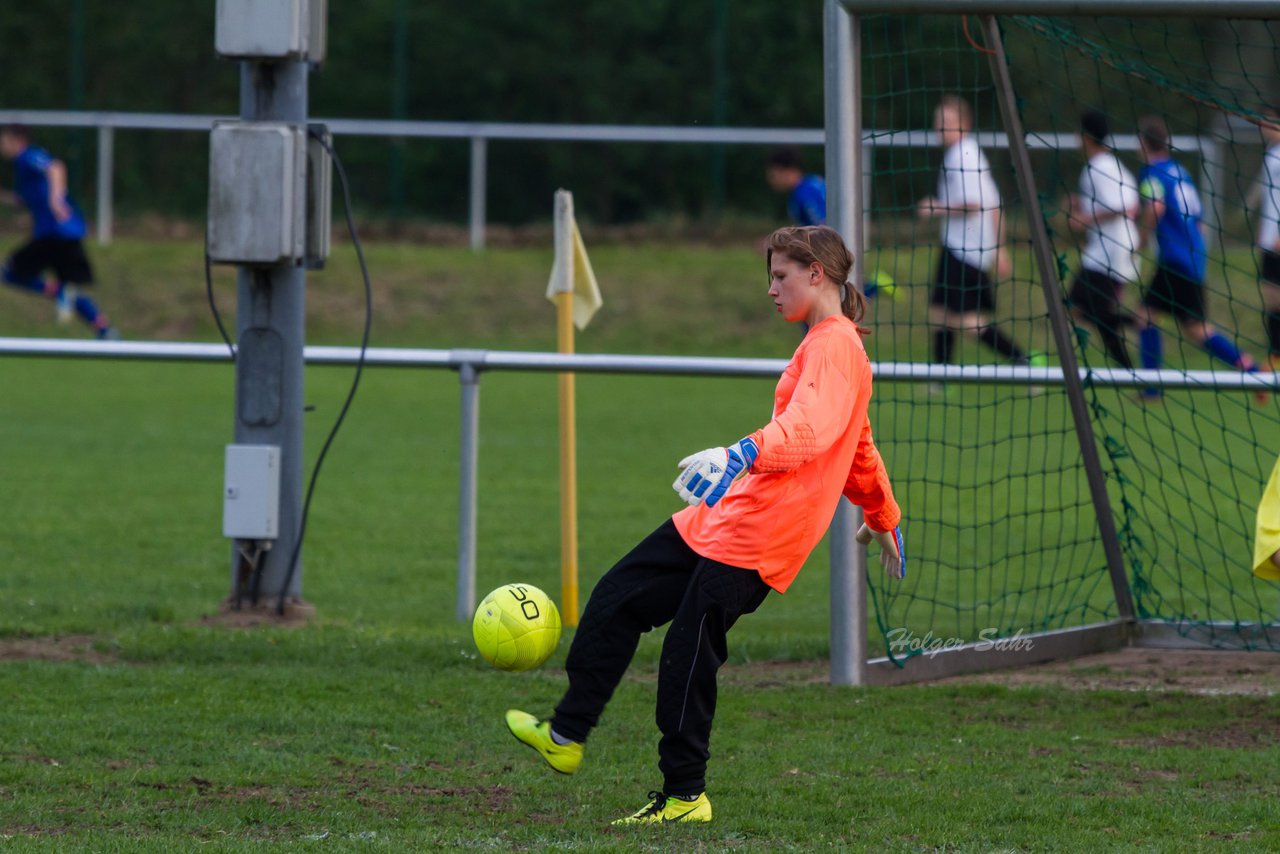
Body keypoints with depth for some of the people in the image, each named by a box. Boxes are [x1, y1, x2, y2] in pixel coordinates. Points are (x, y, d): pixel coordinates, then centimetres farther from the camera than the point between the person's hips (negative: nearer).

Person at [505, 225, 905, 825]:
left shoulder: (835, 347, -12)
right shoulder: (824, 343, 21)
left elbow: (809, 427, -30)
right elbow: (859, 447, 32)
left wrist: (742, 454, -45)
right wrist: (883, 518, 42)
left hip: (755, 538, -11)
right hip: (720, 520, 11)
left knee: (688, 657, -11)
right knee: (617, 598, 8)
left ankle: (684, 796, -1)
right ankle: (566, 735, 13)